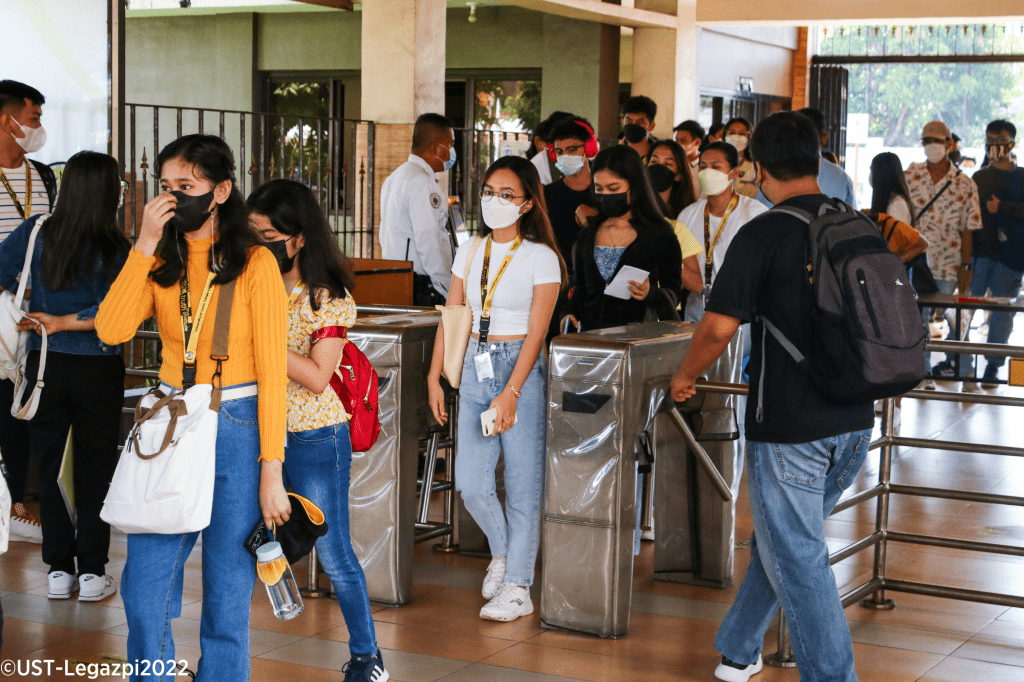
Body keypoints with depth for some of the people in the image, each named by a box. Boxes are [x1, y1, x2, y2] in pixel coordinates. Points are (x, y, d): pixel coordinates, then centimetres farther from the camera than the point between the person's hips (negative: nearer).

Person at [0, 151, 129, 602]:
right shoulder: (116, 250, -10)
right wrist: (62, 323, -10)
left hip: (45, 367, 2)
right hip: (99, 373, -2)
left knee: (49, 468, 12)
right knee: (95, 470, 8)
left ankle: (59, 570, 16)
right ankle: (92, 573, 12)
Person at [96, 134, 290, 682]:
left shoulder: (255, 263, -6)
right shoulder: (161, 262, 7)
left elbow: (272, 373, -8)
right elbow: (111, 330, -10)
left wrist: (271, 472, -12)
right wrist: (146, 245, -13)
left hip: (237, 431, -4)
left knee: (226, 594, 3)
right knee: (144, 587, 3)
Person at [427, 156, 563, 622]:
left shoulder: (541, 258, -6)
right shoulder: (469, 252, 10)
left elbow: (536, 331, -12)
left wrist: (510, 393, -20)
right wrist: (435, 377, 6)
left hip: (522, 367, -5)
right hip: (475, 366, 5)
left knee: (522, 483, -1)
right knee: (470, 483, 2)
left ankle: (517, 587, 7)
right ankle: (502, 552, 30)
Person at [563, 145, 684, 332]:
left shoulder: (660, 236, 3)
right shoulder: (587, 236, 17)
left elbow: (674, 293, 4)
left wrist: (650, 294, -16)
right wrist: (571, 313, 5)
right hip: (591, 337, 4)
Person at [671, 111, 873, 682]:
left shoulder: (764, 234, -13)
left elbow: (720, 327, -18)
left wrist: (685, 376, 1)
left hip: (789, 427, -7)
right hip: (855, 421, 7)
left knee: (798, 559, 4)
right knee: (781, 540, 22)